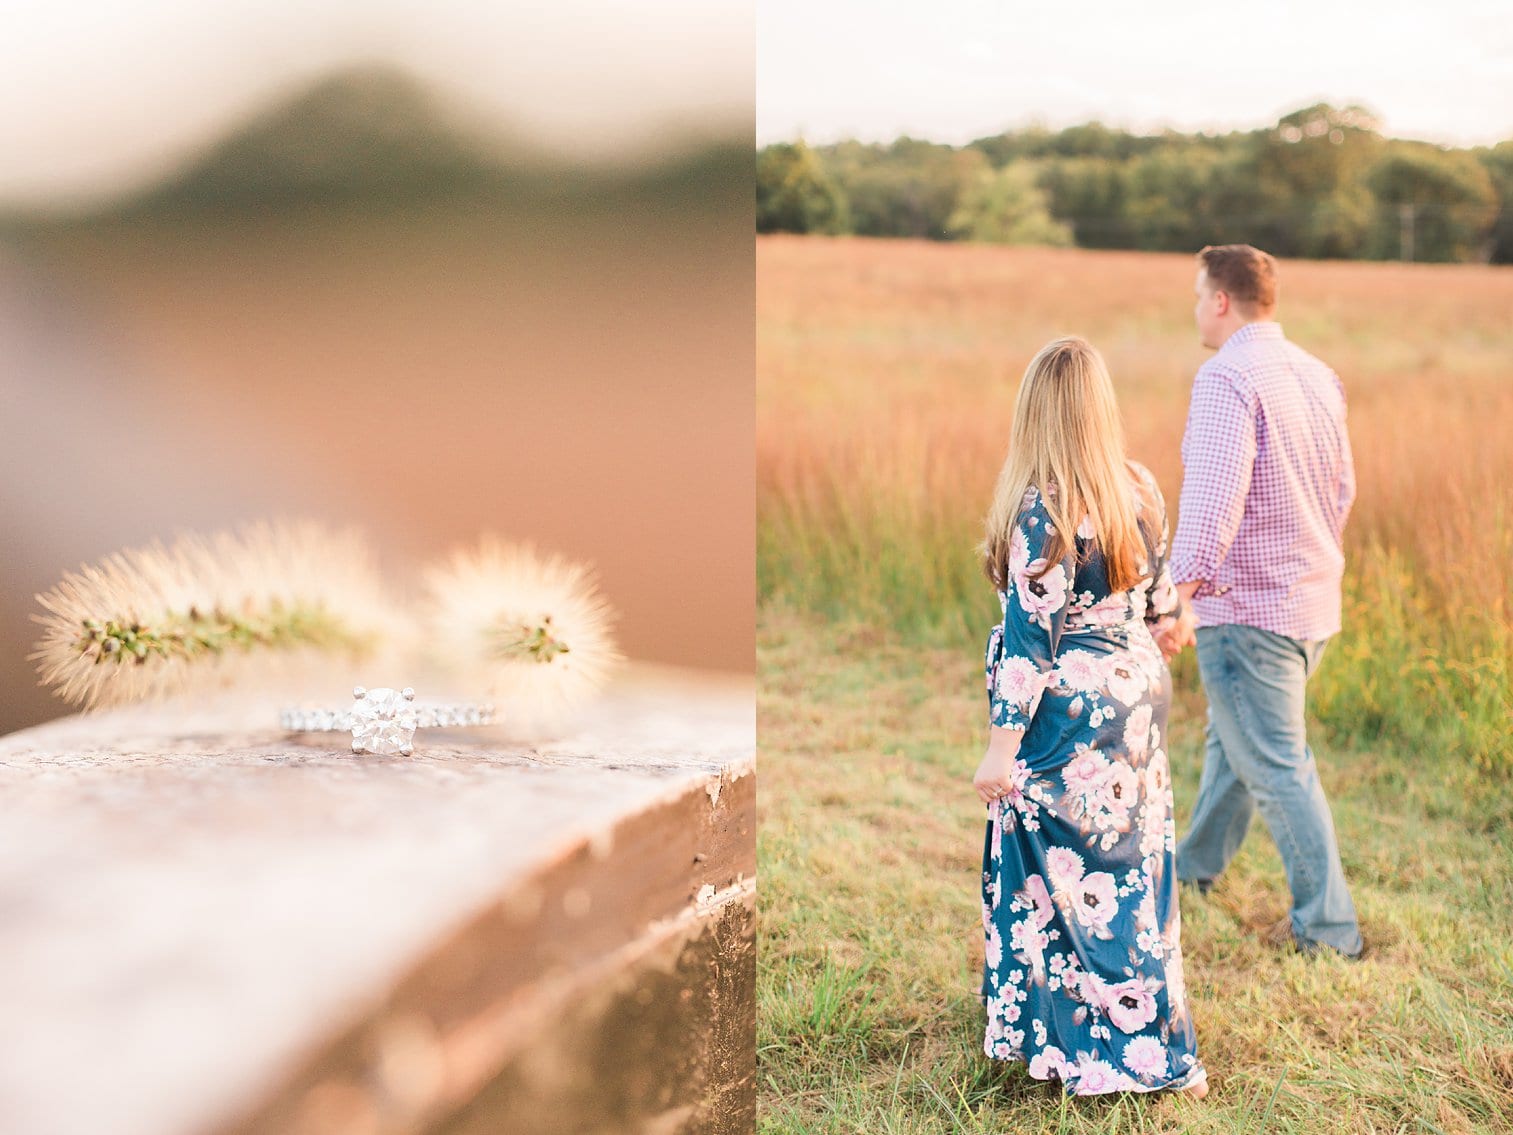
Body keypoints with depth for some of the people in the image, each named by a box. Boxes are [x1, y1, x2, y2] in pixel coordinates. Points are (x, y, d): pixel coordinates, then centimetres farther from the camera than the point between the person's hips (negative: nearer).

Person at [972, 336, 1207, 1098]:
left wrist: (1002, 746, -15)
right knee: (1134, 871, 17)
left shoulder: (1041, 508, -18)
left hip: (1066, 708, -7)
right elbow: (1158, 601, 11)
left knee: (1062, 874, 7)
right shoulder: (1140, 489, 0)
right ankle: (1153, 1041, 29)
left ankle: (1077, 1042, 19)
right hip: (1136, 694, 7)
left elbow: (1030, 633, -19)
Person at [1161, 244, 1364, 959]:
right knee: (1233, 737, 24)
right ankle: (1197, 863, 41)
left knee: (1276, 765, 0)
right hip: (1312, 601, 9)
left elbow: (1214, 492, -33)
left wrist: (1181, 590, -40)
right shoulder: (1317, 375, 9)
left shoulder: (1227, 377, -19)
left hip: (1247, 606, -9)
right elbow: (1342, 489, 19)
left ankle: (1328, 926, 7)